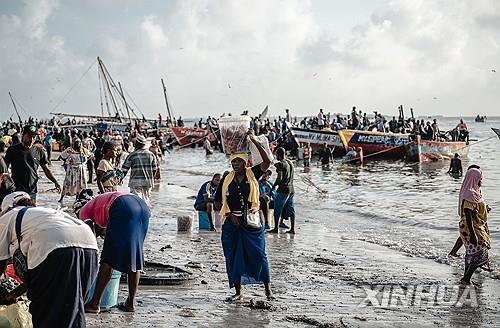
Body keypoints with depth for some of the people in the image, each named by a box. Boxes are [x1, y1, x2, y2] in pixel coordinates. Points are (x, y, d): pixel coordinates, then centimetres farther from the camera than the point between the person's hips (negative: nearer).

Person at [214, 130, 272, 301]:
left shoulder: (252, 175, 0)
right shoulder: (226, 181, 5)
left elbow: (267, 161, -15)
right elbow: (218, 203, 9)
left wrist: (255, 141, -18)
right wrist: (230, 215, -6)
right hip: (231, 223, 2)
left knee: (258, 255, -2)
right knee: (233, 257, 6)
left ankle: (268, 288, 10)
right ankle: (238, 292, 17)